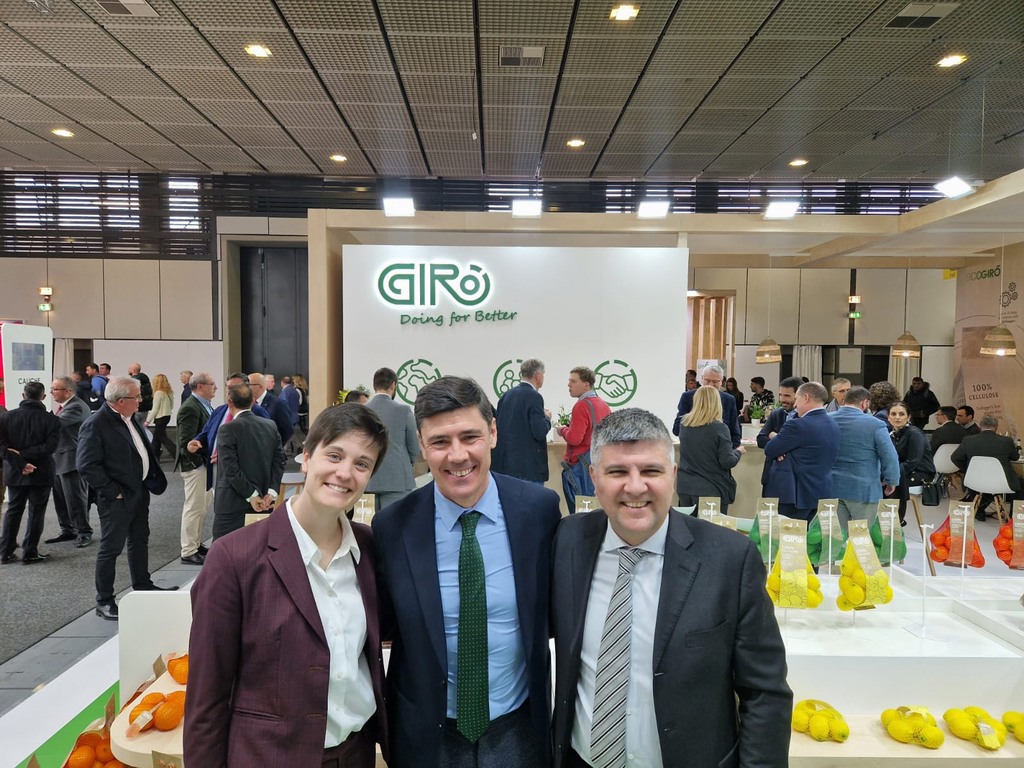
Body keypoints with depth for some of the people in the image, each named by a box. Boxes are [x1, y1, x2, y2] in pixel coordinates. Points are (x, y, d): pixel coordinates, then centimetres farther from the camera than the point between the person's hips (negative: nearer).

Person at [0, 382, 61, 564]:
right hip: (41, 474, -3)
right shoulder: (51, 419, -9)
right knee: (36, 513, 7)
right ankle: (30, 553, 10)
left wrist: (20, 463, -13)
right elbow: (50, 446, -20)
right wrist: (24, 455, -15)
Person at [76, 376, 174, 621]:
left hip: (139, 491, 9)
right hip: (117, 499, -9)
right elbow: (86, 465, -21)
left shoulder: (128, 418, 7)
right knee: (111, 548, 3)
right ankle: (104, 602, 15)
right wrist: (113, 491, -19)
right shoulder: (95, 425, -19)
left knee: (139, 541, 20)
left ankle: (142, 586, 36)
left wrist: (154, 479, 8)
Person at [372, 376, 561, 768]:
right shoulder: (392, 526, -13)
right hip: (427, 735, 0)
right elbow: (380, 625, -1)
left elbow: (560, 610, -1)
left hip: (517, 730, 0)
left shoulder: (540, 509, -13)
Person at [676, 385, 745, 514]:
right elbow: (727, 462, -14)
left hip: (685, 486, 5)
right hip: (712, 489, -5)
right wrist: (738, 451, 6)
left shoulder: (684, 424, 0)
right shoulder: (719, 428, -14)